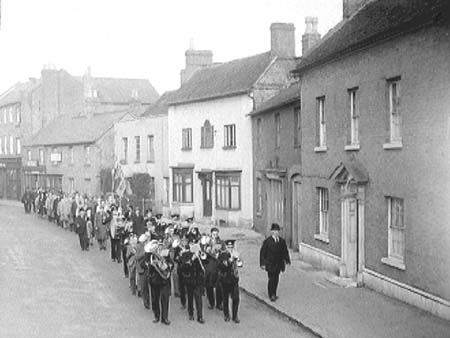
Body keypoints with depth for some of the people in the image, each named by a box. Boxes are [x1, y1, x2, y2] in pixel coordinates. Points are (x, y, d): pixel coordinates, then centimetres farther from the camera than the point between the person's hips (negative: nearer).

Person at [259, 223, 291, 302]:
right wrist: (262, 263, -10)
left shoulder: (282, 241, 4)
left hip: (278, 264, 5)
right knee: (271, 279, -5)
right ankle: (271, 295, 4)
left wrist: (287, 260, 9)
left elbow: (285, 251, 14)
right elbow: (262, 252, -7)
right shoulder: (267, 241, -10)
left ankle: (273, 294, 23)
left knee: (276, 279, 10)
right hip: (270, 264, -5)